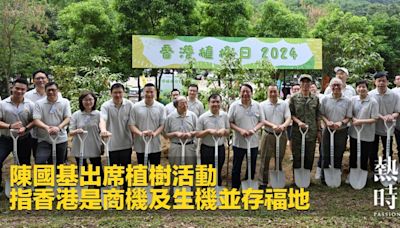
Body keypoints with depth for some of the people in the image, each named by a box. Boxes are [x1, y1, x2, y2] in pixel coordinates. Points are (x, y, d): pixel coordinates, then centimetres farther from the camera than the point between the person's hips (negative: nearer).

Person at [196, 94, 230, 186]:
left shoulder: (224, 115, 0)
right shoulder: (203, 117, -11)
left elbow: (228, 131, 8)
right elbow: (197, 134, -8)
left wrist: (224, 131, -14)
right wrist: (208, 131, -22)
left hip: (220, 148, 3)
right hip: (207, 149, -3)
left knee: (218, 174, 16)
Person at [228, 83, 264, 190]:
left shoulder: (257, 105, 0)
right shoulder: (234, 105, -5)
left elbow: (262, 121, 3)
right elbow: (230, 122, -5)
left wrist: (254, 129, -16)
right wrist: (240, 130, -19)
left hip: (253, 142, 2)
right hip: (238, 142, -2)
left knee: (252, 167, 14)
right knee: (236, 167, 8)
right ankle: (235, 189, 21)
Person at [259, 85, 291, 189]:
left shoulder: (284, 104, 3)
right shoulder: (263, 105, -1)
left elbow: (288, 118, -4)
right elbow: (262, 120, -9)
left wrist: (283, 126, -26)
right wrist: (273, 126, -27)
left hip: (282, 134, 2)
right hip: (268, 134, -1)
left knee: (279, 159, 12)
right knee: (265, 159, 0)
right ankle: (263, 183, 9)